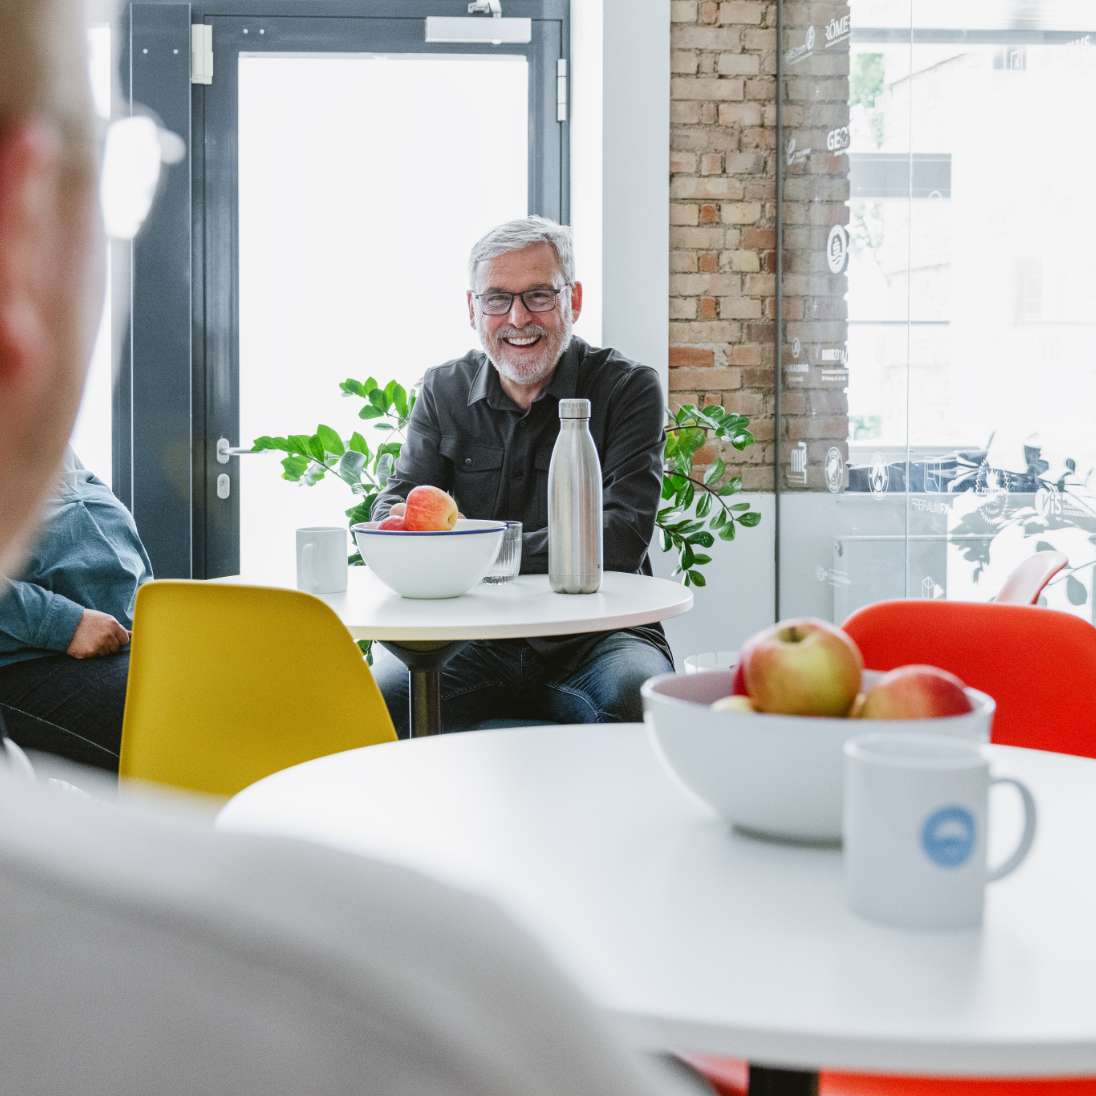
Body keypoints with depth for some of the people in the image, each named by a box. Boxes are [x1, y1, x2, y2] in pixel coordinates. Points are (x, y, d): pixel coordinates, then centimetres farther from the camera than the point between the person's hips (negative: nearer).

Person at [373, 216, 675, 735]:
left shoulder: (628, 388, -2)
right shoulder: (444, 390, 10)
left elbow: (623, 538, -15)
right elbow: (394, 503, 4)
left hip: (597, 633, -2)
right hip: (478, 642, 2)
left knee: (635, 697, -35)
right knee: (375, 699, -26)